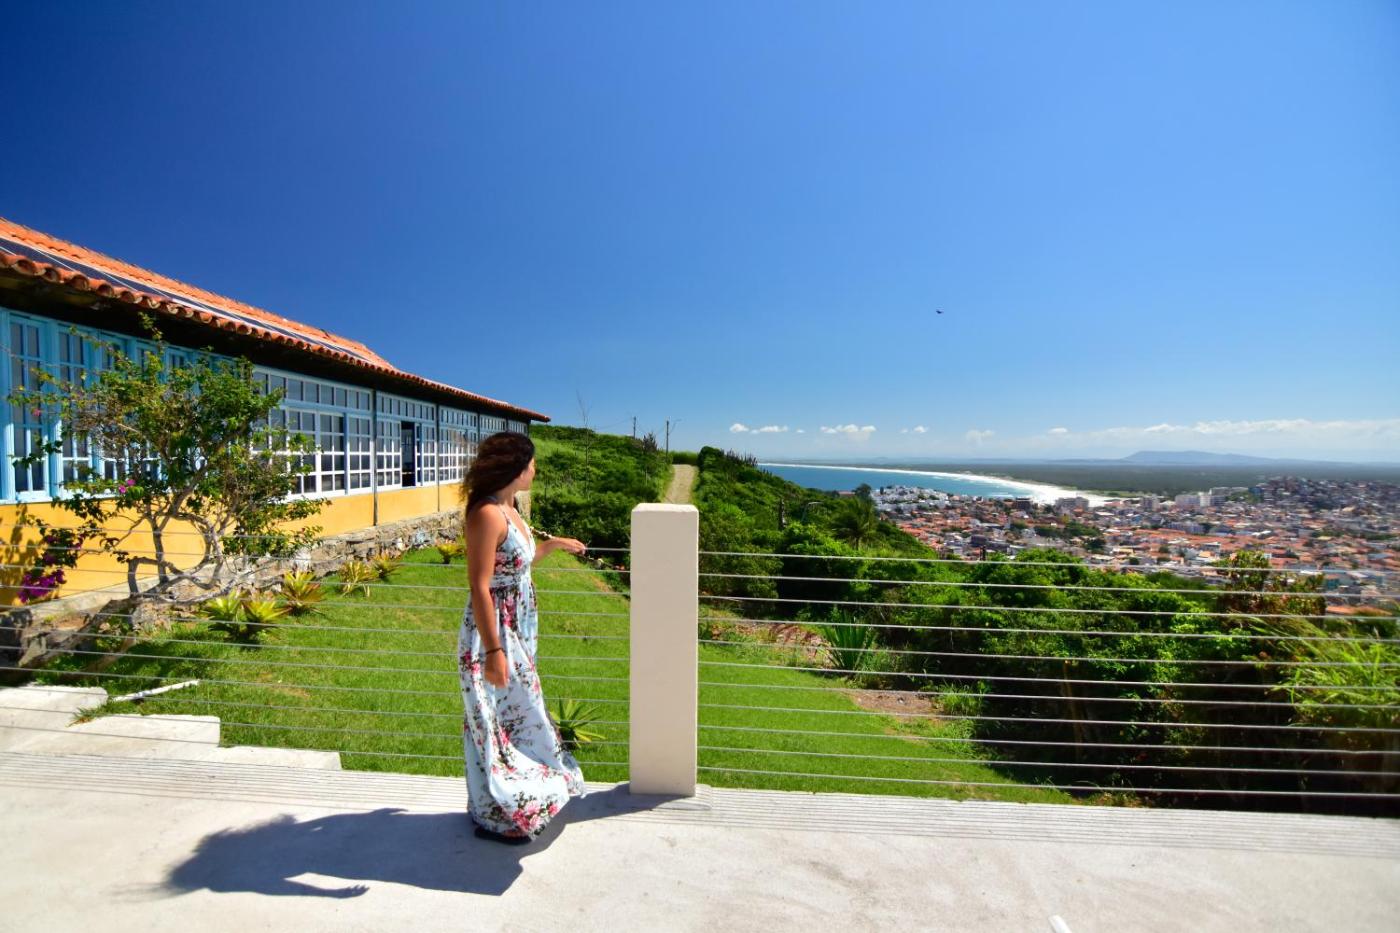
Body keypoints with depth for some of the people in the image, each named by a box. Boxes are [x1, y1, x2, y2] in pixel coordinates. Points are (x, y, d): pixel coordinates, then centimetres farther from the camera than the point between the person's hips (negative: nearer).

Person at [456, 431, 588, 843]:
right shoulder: (487, 514, -22)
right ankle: (496, 819, 28)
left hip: (517, 633, 10)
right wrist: (494, 651, -24)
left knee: (517, 714, 21)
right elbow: (480, 587, -24)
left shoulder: (509, 510, 6)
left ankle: (507, 804, 41)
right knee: (498, 722, 7)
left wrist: (552, 544, 25)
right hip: (494, 637, -10)